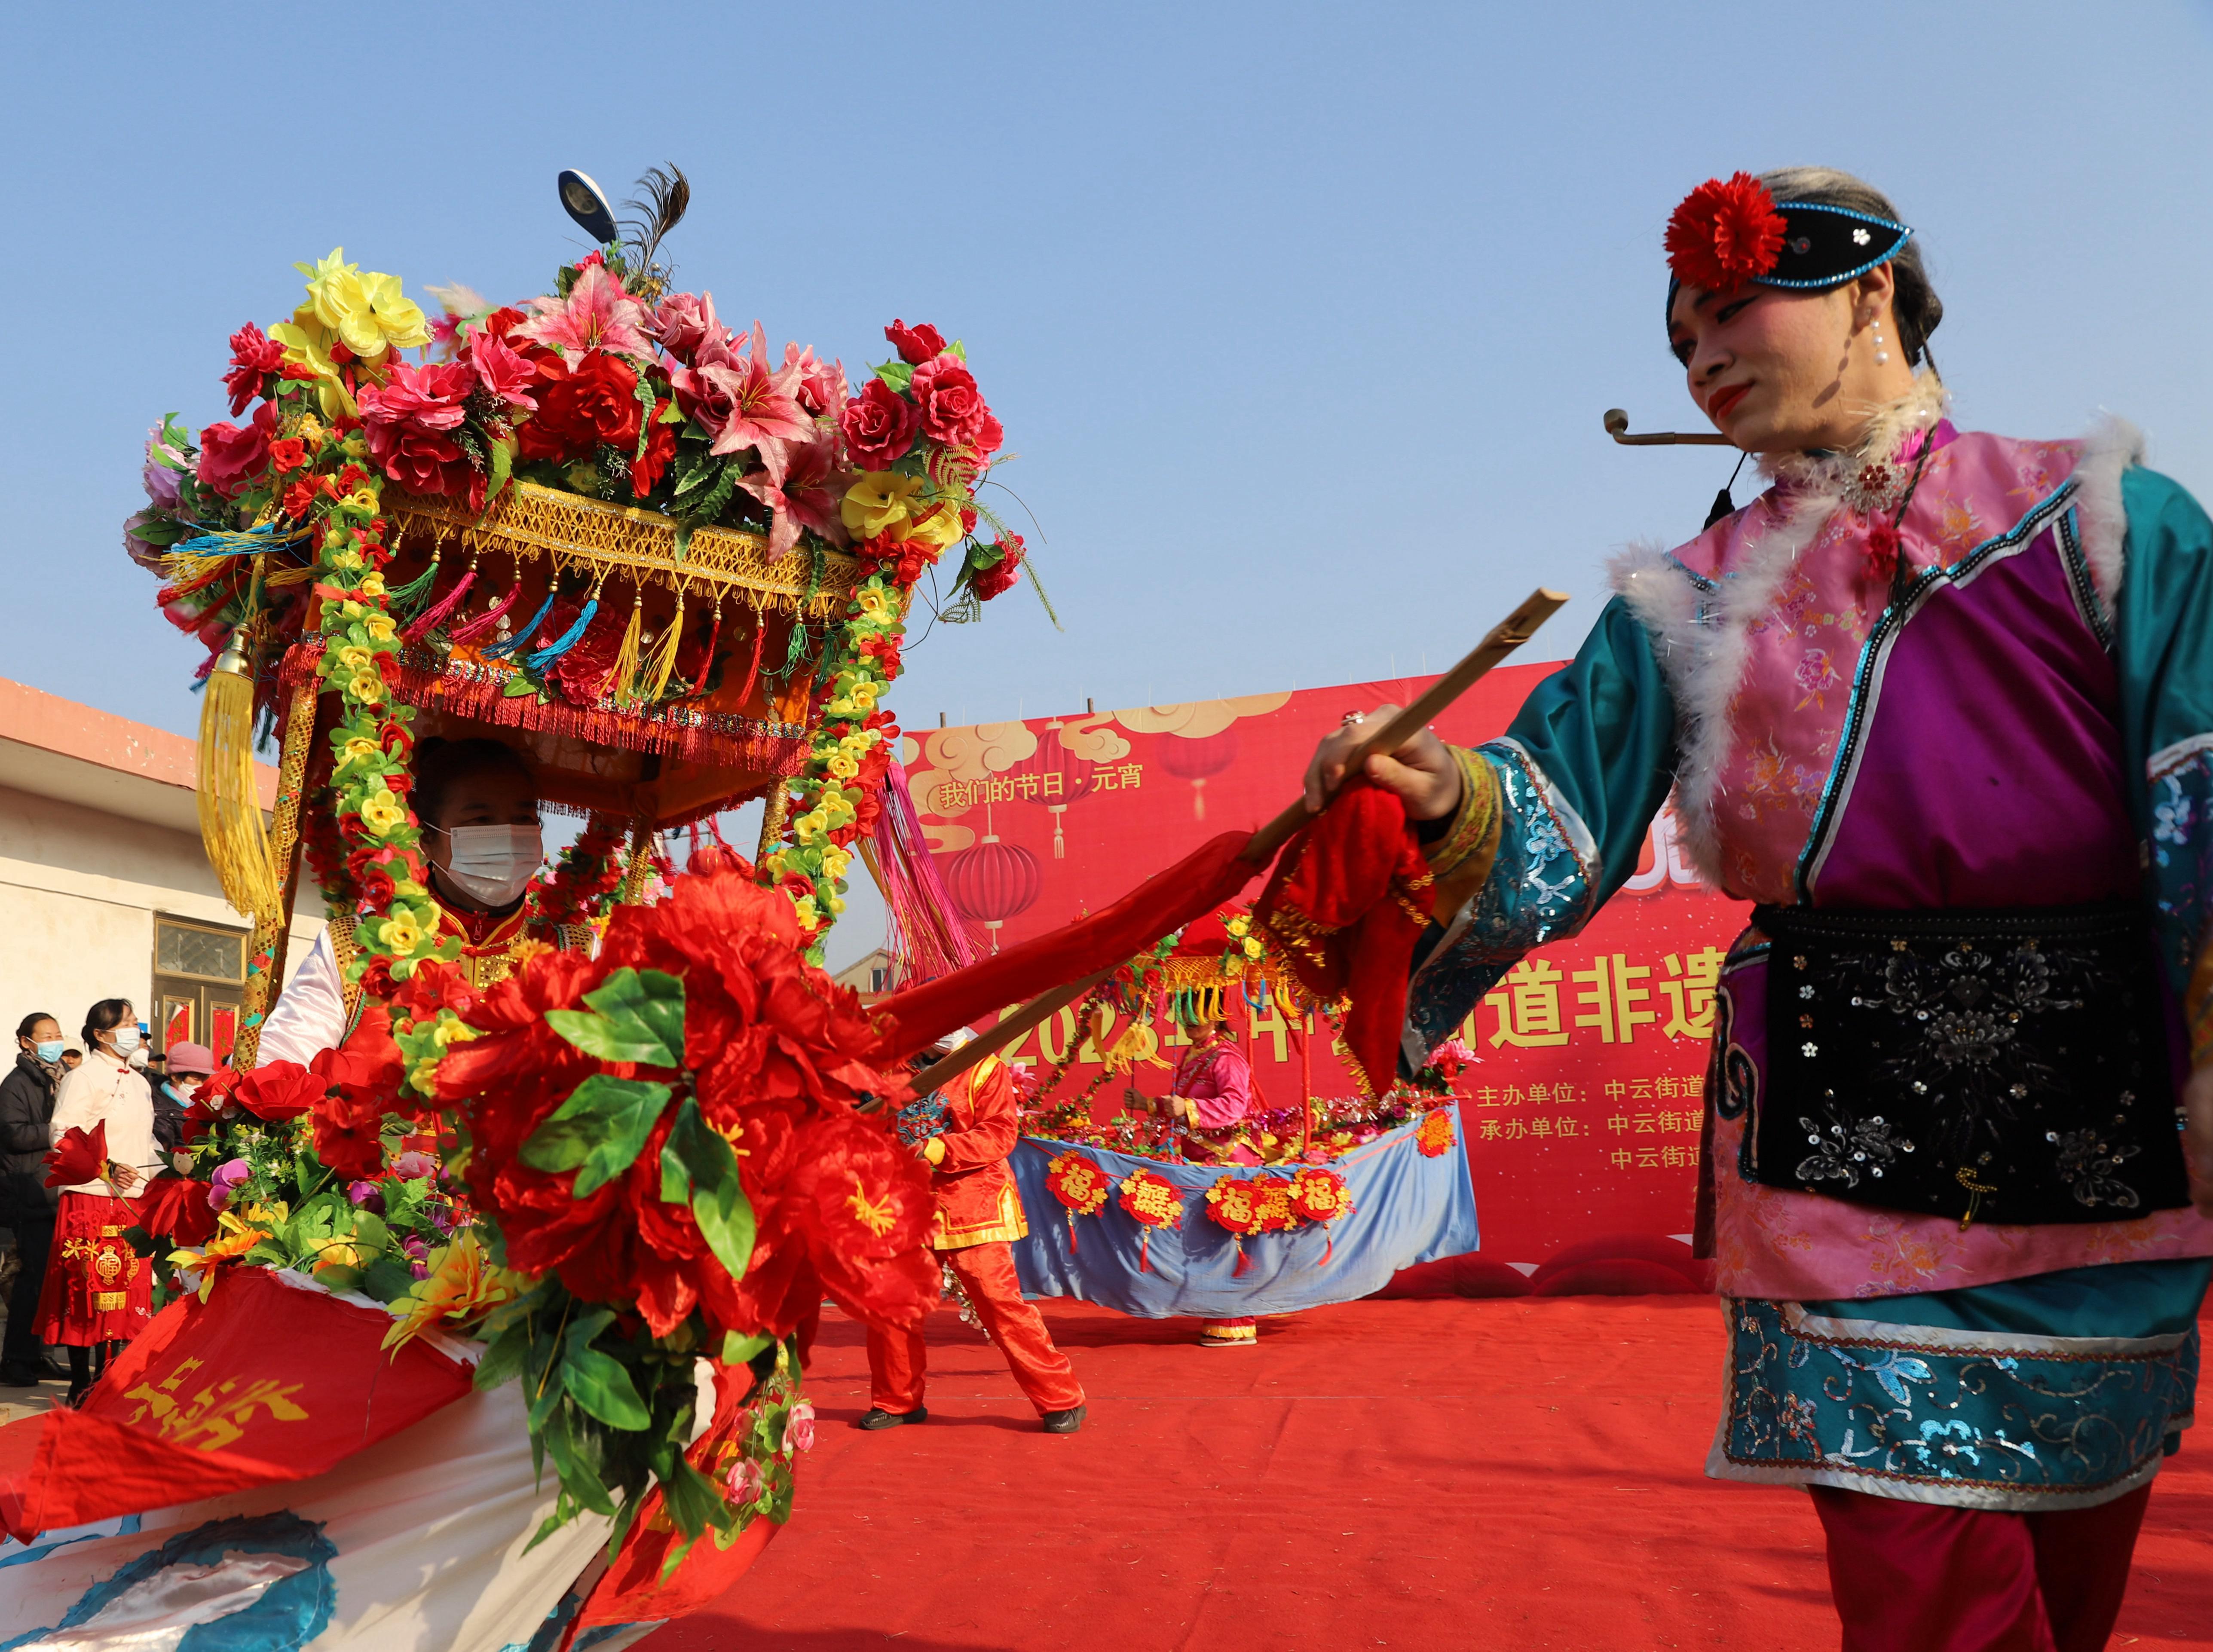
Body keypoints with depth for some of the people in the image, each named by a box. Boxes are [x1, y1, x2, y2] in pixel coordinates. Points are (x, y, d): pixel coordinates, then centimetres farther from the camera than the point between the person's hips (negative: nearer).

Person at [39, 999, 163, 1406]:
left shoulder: (139, 1082, 17)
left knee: (125, 1292, 8)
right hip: (90, 1199, -7)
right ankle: (80, 1384, 4)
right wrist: (105, 1167, -24)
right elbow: (63, 1135, -16)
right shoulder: (83, 1078, -7)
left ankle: (106, 1378, 16)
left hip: (132, 1201, 7)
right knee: (87, 1293, -4)